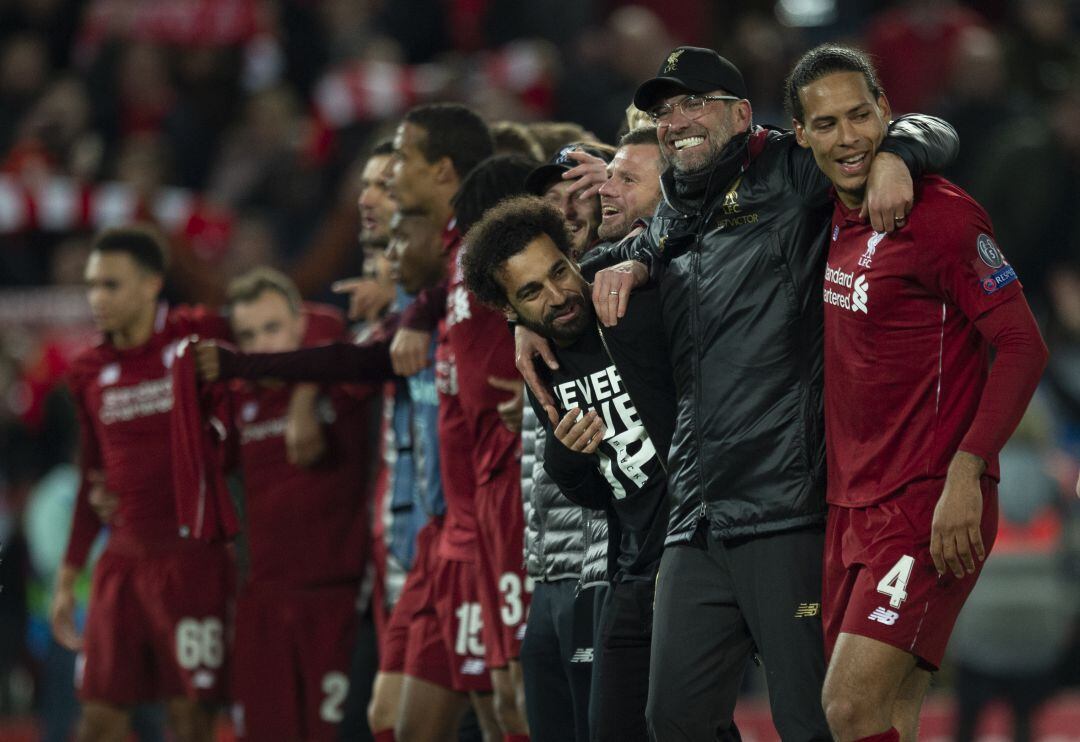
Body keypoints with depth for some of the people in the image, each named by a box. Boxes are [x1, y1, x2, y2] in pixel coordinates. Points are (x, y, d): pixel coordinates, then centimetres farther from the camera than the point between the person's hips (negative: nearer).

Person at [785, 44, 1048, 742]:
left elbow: (1023, 347, -14)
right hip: (853, 503, 8)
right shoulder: (838, 221, 11)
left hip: (930, 504, -8)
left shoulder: (940, 215, -12)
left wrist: (965, 474, -23)